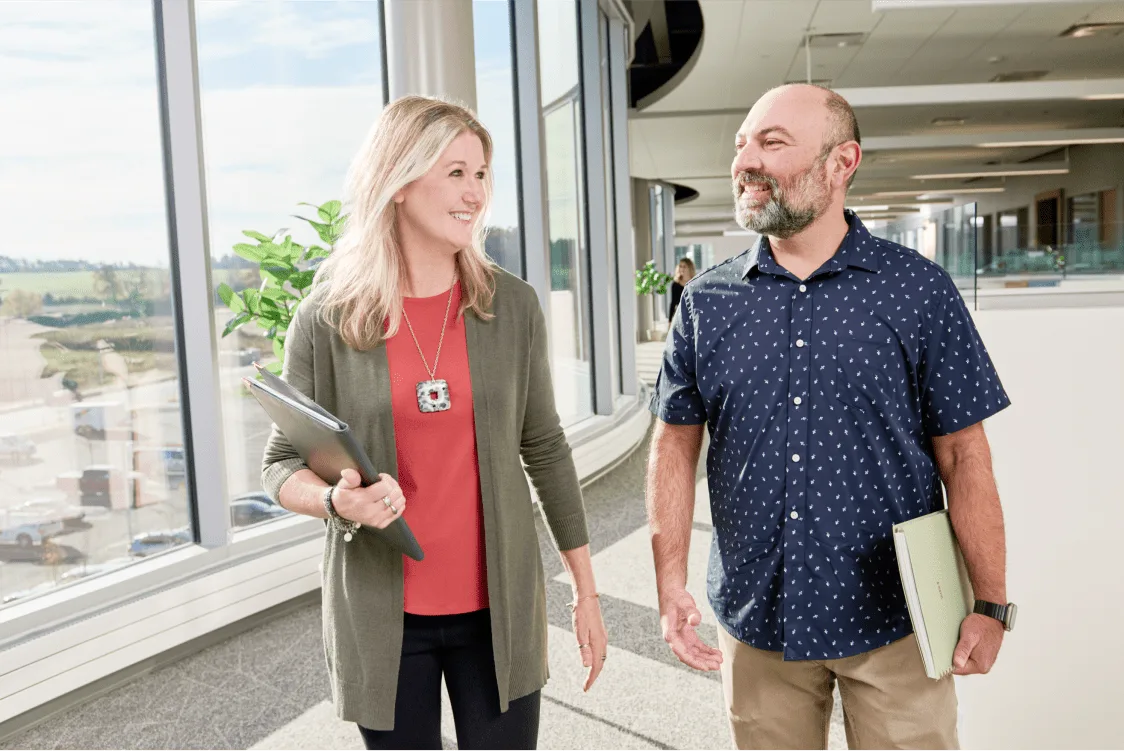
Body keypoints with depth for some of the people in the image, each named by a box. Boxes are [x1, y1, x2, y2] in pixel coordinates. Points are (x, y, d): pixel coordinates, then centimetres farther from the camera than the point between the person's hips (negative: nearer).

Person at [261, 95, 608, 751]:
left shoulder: (512, 305, -3)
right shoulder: (326, 319, -7)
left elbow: (544, 448, 3)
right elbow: (282, 464, 0)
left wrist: (586, 591, 6)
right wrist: (338, 501, -22)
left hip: (498, 606, 1)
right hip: (380, 616, -1)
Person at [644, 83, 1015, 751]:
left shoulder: (919, 290, -5)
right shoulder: (707, 301, 0)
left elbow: (963, 457, -3)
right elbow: (676, 446, 3)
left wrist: (990, 604, -4)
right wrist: (672, 586, -3)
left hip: (893, 624, -1)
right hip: (757, 622, 2)